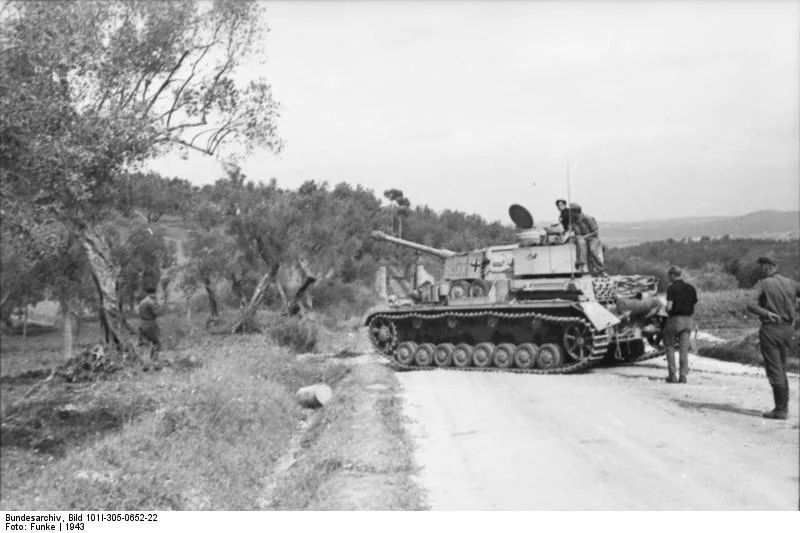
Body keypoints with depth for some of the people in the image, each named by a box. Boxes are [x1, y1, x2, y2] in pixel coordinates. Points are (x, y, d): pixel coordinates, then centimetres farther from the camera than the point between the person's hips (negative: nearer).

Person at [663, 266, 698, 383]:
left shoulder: (672, 288, -11)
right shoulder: (691, 288, 7)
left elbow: (669, 307, -17)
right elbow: (694, 305, 6)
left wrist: (668, 312, 4)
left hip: (674, 320, -5)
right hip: (688, 320, 5)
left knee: (670, 347, 9)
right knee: (684, 349, 7)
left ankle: (672, 375, 5)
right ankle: (683, 376, 4)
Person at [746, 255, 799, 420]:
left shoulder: (763, 284, -7)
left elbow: (751, 305, -20)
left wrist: (766, 313, -12)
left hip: (770, 329, -5)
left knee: (774, 370, -1)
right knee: (781, 369, 19)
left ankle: (781, 409, -1)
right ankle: (784, 406, 23)